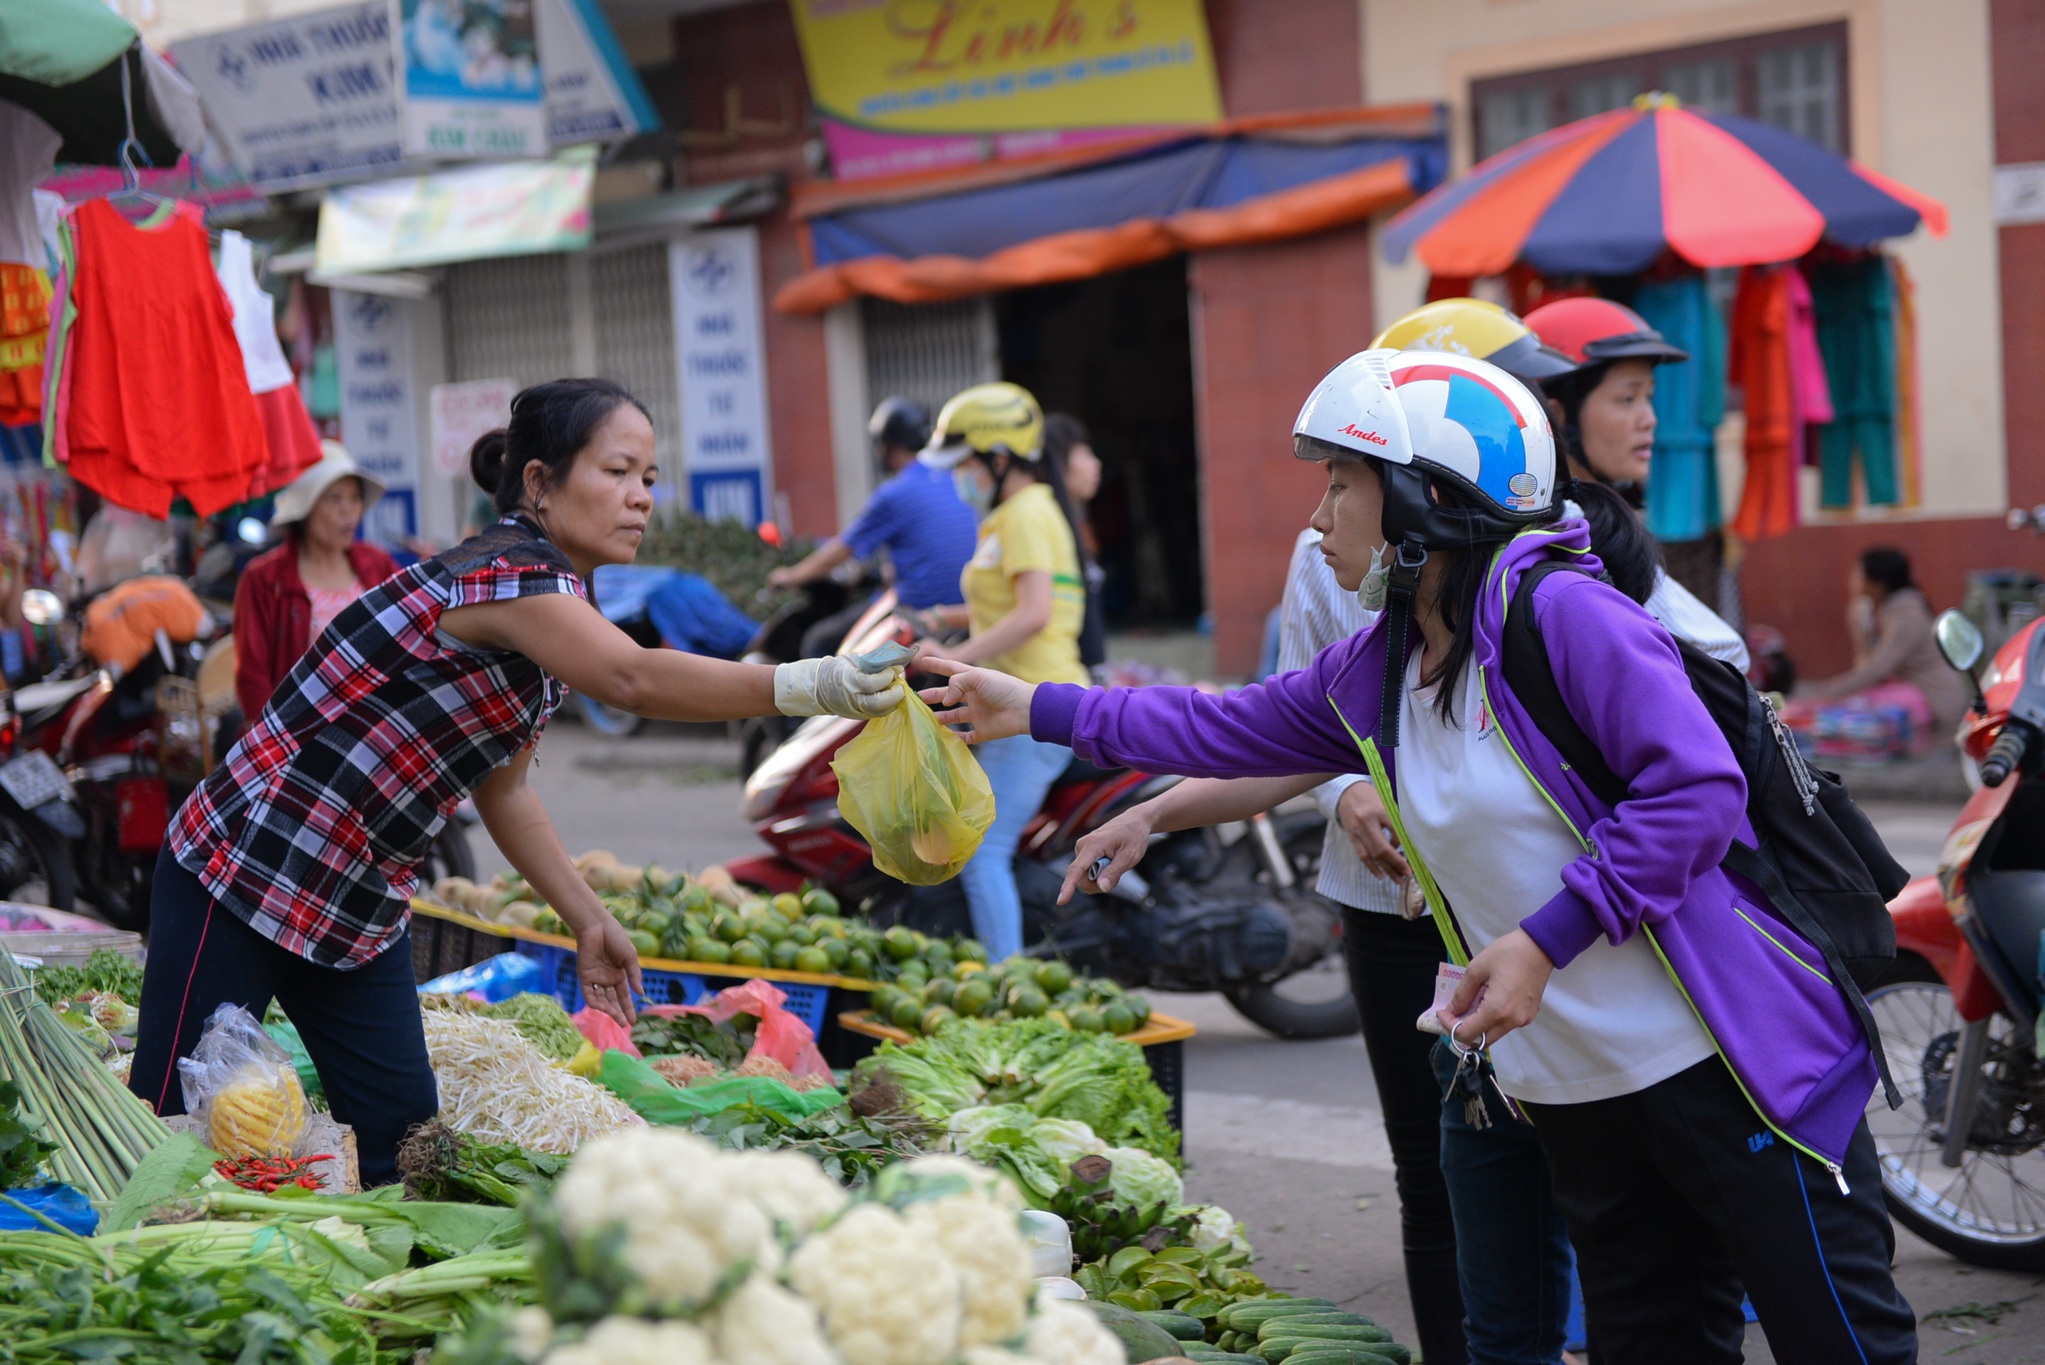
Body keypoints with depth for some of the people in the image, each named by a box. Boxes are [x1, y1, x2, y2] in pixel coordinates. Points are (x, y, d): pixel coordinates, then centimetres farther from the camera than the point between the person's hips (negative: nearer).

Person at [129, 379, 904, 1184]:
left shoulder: (547, 614, 8)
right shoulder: (504, 576, -22)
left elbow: (502, 788, 17)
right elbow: (635, 679, -41)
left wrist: (587, 920, 13)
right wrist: (808, 686, -49)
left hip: (361, 907, 10)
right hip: (244, 879, -9)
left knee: (400, 1134, 5)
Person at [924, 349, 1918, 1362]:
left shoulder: (1559, 612, -15)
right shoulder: (1370, 675, 10)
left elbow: (1697, 790, -21)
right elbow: (1232, 730, 23)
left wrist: (1544, 941, -22)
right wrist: (1034, 709, 24)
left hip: (1722, 1061, -7)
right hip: (1573, 1091, 8)